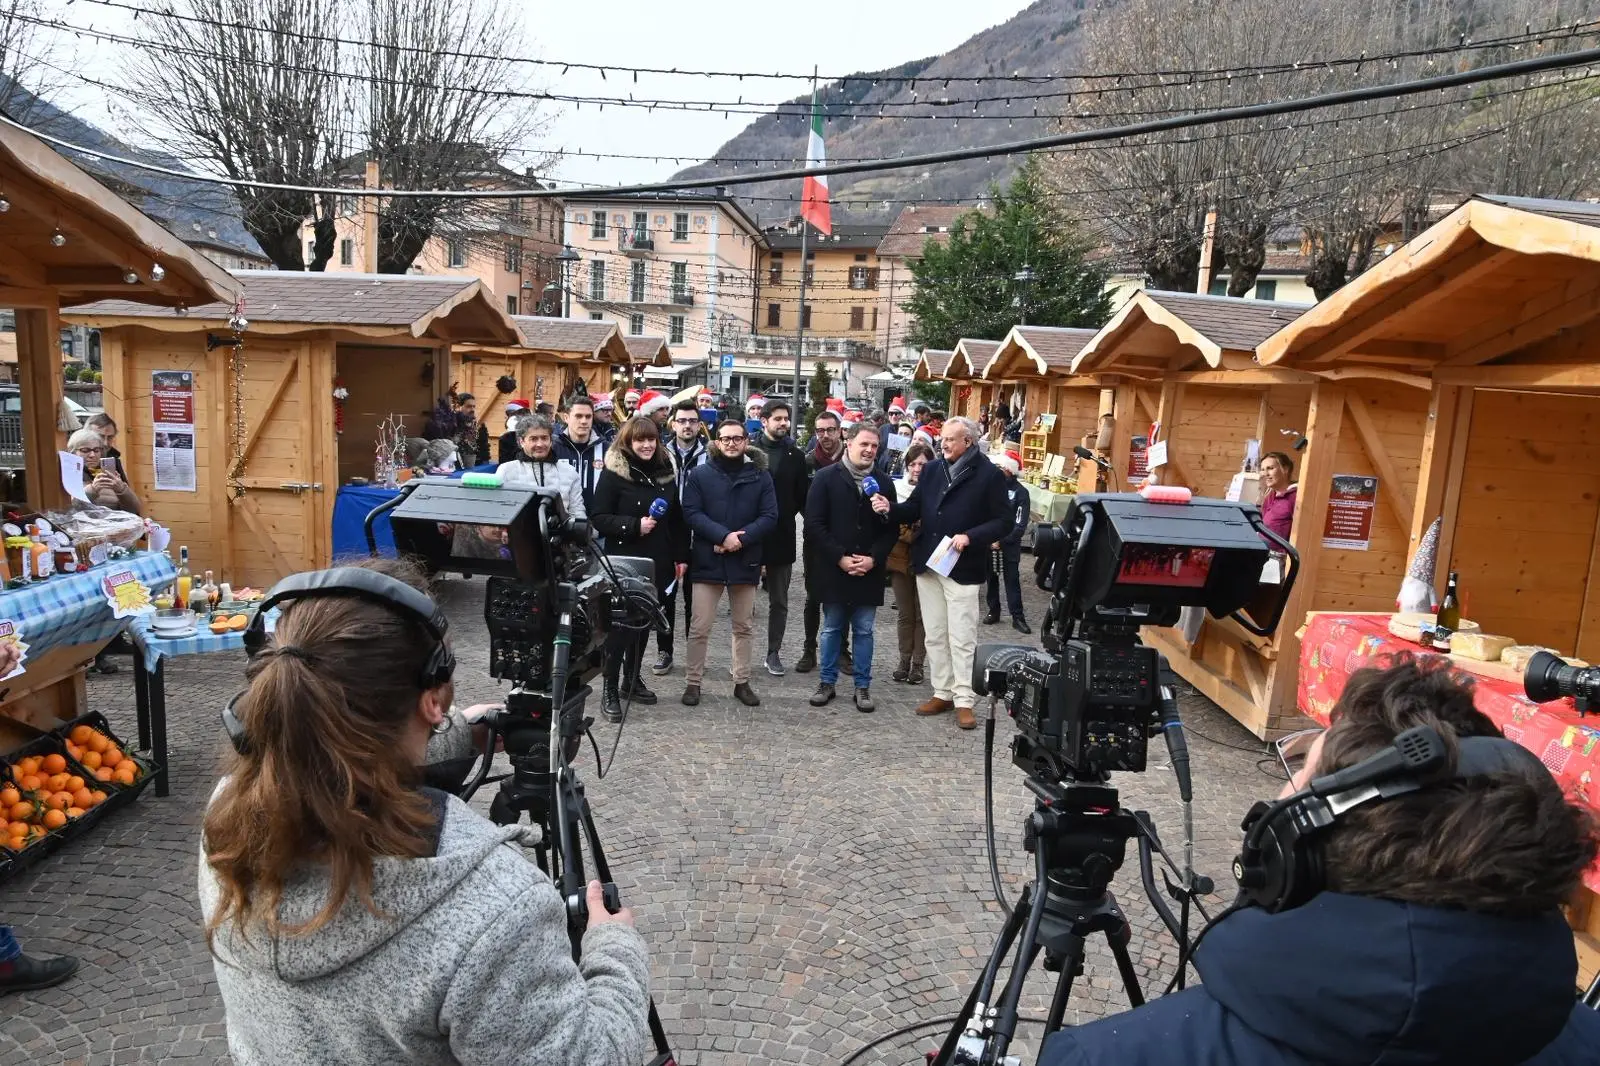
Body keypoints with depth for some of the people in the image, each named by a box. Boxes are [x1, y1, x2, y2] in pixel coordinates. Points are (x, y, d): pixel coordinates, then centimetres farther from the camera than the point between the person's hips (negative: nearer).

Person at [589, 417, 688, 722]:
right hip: (623, 561, -5)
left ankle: (631, 679, 27)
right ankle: (609, 690, 5)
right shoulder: (613, 472, -7)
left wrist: (681, 556, 10)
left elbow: (676, 518, 14)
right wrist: (635, 525, -21)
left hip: (657, 562, 5)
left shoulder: (665, 471, 9)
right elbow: (598, 517, -10)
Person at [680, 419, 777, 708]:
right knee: (699, 628, 1)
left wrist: (741, 538, -16)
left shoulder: (760, 476, 4)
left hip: (746, 561, 2)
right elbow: (691, 512, -7)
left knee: (745, 627, 11)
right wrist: (724, 535, -19)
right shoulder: (700, 474, 1)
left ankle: (742, 682, 23)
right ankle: (693, 682, 13)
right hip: (707, 560, -2)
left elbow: (769, 516, -2)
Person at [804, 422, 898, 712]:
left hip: (869, 571, 2)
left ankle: (863, 686, 18)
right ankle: (827, 682, 21)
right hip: (834, 569, -2)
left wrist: (874, 558, -10)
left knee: (864, 631, 9)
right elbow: (814, 524, -8)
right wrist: (840, 557, -14)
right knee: (832, 629, 10)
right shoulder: (827, 478, -4)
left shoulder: (882, 482, 5)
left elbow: (892, 529, 4)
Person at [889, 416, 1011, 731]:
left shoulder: (990, 475, -7)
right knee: (934, 635, 12)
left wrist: (969, 537, -20)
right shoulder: (932, 469, 7)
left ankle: (964, 700, 9)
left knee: (962, 638, 0)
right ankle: (943, 693, 24)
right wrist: (890, 508, -11)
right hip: (927, 564, 5)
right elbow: (913, 509, 9)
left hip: (962, 569, -5)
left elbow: (1002, 522, -8)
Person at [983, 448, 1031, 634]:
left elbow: (1021, 524, -10)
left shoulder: (1020, 492, -7)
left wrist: (1002, 541, -16)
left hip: (1009, 545, -3)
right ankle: (993, 610, 24)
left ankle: (1017, 616, 4)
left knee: (1012, 580, 0)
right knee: (991, 578, 12)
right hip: (988, 542, 3)